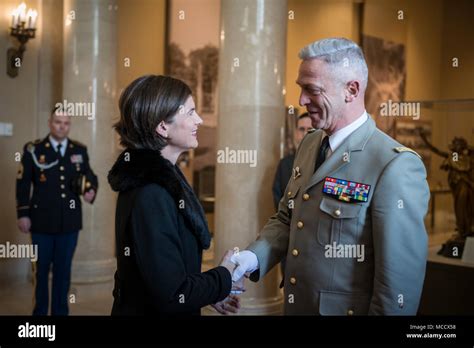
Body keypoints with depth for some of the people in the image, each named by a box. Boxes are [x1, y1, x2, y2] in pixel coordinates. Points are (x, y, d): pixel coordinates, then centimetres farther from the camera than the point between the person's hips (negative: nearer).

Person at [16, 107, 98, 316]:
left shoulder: (80, 150, 5)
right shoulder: (33, 149, -2)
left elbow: (89, 176, 13)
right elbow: (23, 184, -2)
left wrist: (91, 189, -10)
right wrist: (22, 214, -6)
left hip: (70, 222, 2)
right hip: (42, 221, -2)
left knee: (63, 269, 12)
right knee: (41, 269, 11)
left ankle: (60, 311, 24)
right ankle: (40, 311, 25)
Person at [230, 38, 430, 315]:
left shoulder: (395, 166, -23)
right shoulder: (309, 144, 3)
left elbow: (400, 277, -22)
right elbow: (287, 219, 8)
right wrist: (255, 256, -8)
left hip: (344, 309, -7)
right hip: (296, 305, 7)